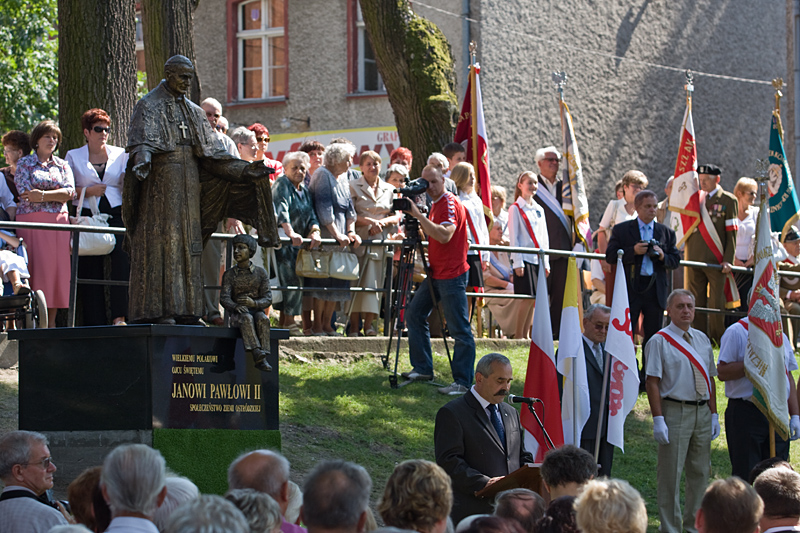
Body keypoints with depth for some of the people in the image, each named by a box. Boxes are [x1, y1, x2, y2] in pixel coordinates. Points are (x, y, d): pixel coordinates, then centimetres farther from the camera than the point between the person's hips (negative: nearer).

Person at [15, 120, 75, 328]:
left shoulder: (62, 165, 16)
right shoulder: (24, 164, 7)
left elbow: (70, 192, 0)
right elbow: (26, 194, -5)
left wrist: (42, 195, -11)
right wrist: (56, 195, -6)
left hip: (58, 222, 3)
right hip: (32, 221, -3)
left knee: (57, 269, -2)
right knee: (36, 269, -9)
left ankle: (51, 321, 0)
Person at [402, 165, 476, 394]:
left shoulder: (450, 204, -15)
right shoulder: (436, 204, 16)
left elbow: (444, 235, -30)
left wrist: (419, 215, -29)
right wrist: (417, 223, 7)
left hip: (451, 275, -11)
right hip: (436, 273, 11)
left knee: (460, 329, -9)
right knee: (414, 315, 14)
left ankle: (463, 382, -10)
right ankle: (423, 368, 22)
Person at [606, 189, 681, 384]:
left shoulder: (666, 232, 13)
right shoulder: (621, 230, 4)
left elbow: (676, 260, 11)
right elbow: (610, 257, -3)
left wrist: (663, 256, -10)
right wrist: (633, 251, -15)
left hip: (656, 289, 3)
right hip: (630, 288, -3)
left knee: (653, 335, 5)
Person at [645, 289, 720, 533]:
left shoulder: (702, 339, 14)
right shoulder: (659, 341, -5)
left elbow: (709, 378, 17)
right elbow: (653, 382, -10)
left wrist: (713, 414, 11)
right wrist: (658, 419, -17)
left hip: (702, 411, 6)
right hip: (675, 410, -6)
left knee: (700, 471, 11)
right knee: (670, 474, -3)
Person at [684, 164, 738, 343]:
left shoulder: (728, 200, 1)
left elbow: (732, 234, -1)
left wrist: (728, 260, -9)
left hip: (716, 261, -4)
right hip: (694, 260, 4)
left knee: (717, 303, -4)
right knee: (696, 302, 5)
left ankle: (720, 341, 6)